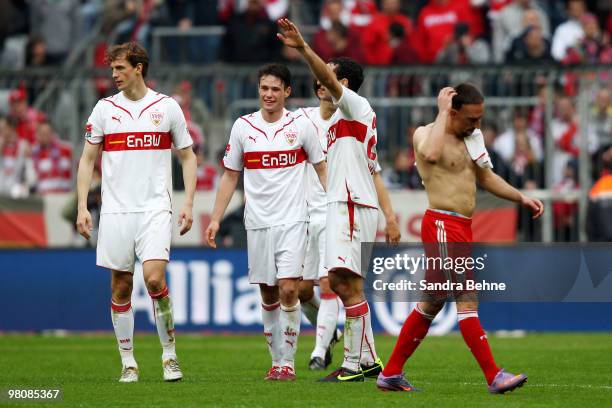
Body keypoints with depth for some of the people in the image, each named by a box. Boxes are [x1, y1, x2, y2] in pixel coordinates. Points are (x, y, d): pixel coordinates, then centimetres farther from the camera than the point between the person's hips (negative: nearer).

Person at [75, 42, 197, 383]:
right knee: (121, 288, 3)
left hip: (155, 208, -2)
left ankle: (170, 354, -2)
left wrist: (188, 204, -1)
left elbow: (188, 156, 9)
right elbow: (88, 160, 10)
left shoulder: (167, 107, 3)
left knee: (154, 278, -17)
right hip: (115, 211, 2)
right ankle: (128, 362, 12)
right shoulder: (104, 109, 6)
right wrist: (82, 206, 0)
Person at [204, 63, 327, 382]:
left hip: (292, 221, -2)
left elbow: (322, 169, 9)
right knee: (268, 295, 7)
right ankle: (276, 361, 17)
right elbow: (230, 176, 12)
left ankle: (288, 362, -7)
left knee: (288, 289, -14)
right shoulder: (243, 127, 5)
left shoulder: (301, 126, 1)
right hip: (257, 222, 3)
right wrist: (215, 219, 7)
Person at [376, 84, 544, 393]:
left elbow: (486, 178, 30)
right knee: (467, 299, -15)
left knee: (431, 304, 13)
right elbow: (431, 154, -32)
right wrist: (442, 111, -22)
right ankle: (494, 377, -19)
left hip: (462, 228, 9)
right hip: (442, 225, -9)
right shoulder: (425, 133, -7)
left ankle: (391, 374, 21)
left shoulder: (468, 138, 18)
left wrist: (522, 198, 20)